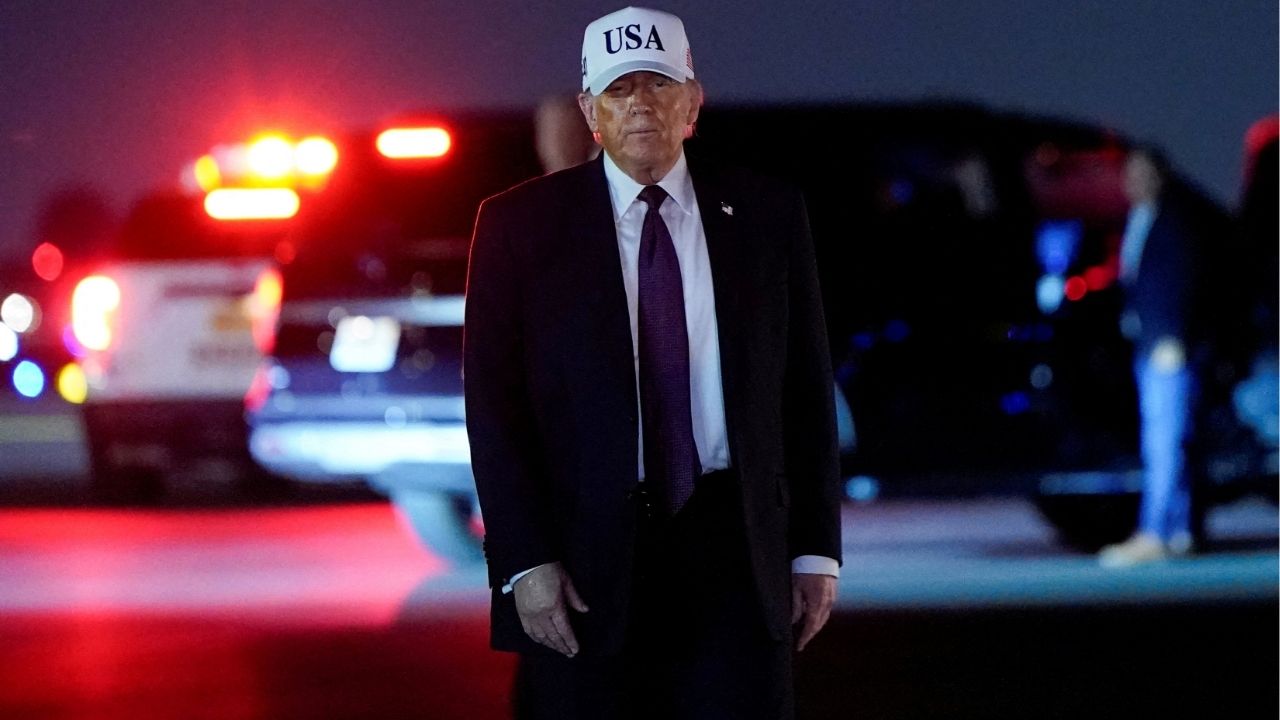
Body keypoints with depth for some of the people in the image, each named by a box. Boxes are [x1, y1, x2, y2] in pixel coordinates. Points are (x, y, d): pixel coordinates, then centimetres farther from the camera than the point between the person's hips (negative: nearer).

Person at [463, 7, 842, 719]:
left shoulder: (768, 214, 7)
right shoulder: (519, 224, 2)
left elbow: (807, 388, 9)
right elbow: (494, 406, -1)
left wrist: (816, 551, 4)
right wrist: (525, 561, -10)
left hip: (732, 551, 1)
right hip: (584, 556, -1)